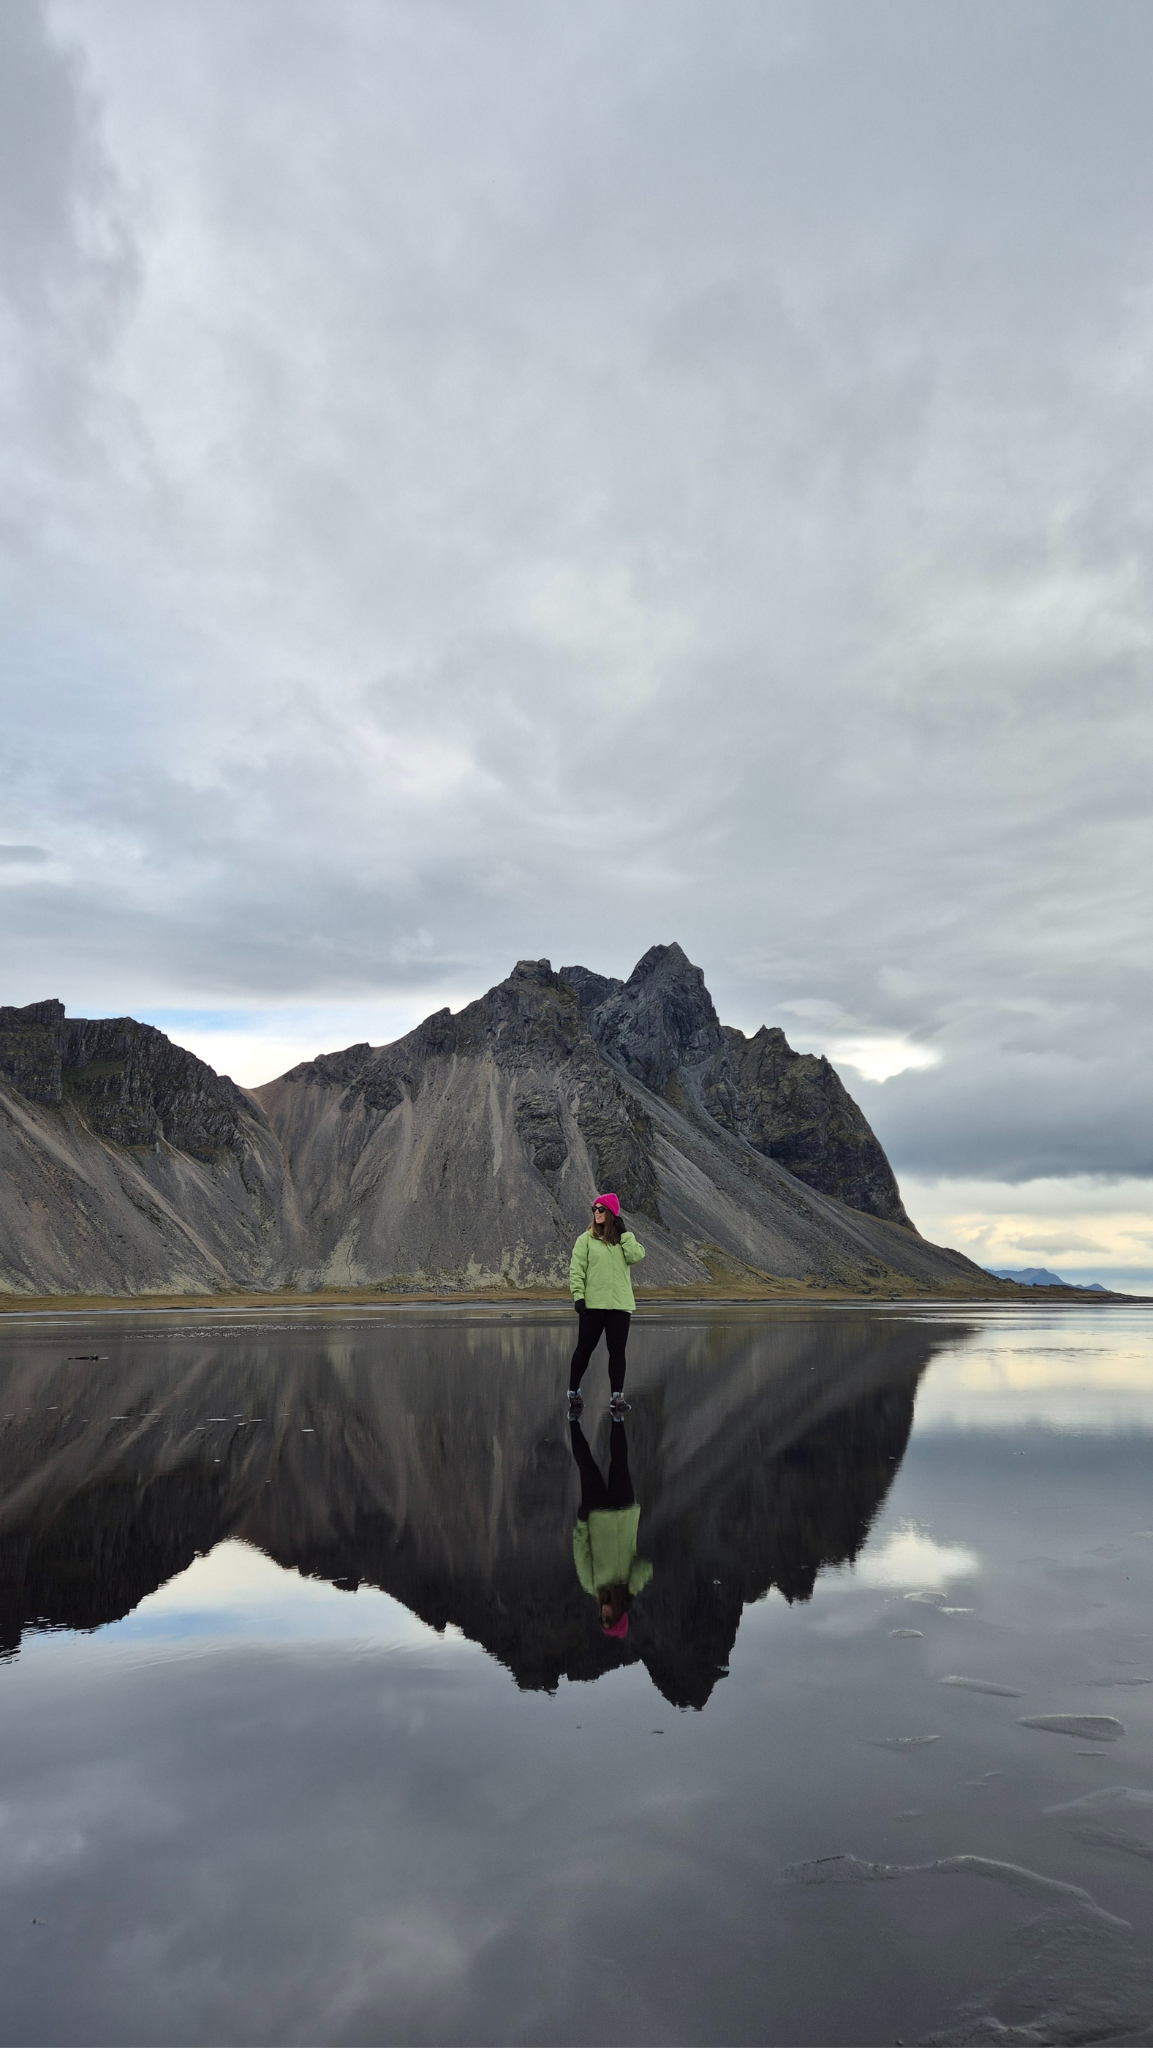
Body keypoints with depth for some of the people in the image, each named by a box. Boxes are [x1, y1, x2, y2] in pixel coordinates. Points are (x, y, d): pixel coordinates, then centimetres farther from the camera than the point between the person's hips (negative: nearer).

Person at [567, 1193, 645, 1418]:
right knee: (584, 1349, 3)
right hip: (592, 1304, -2)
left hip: (620, 1304, 2)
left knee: (617, 1351, 4)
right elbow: (576, 1270, -3)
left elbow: (636, 1256, -8)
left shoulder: (624, 1239, 11)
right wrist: (578, 1295, -13)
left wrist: (624, 1233, -5)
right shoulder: (586, 1239, 2)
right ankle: (573, 1393, 14)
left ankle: (617, 1397, 10)